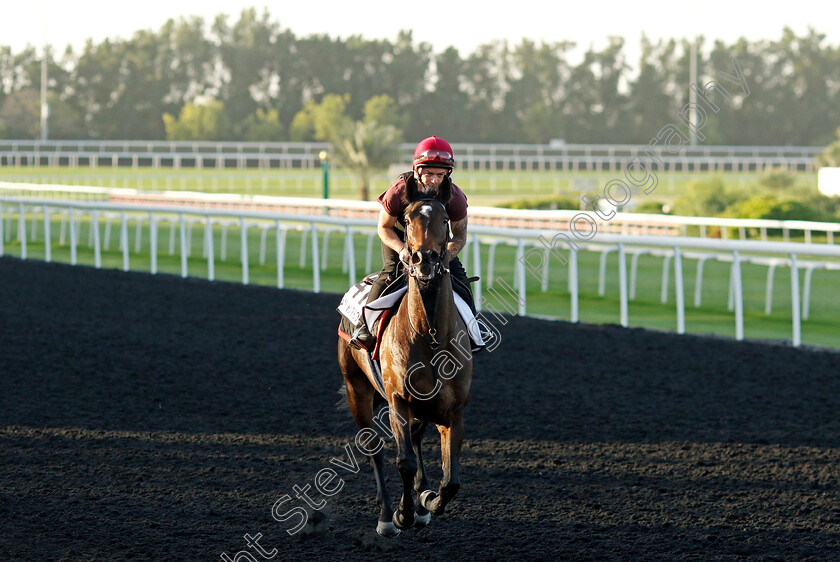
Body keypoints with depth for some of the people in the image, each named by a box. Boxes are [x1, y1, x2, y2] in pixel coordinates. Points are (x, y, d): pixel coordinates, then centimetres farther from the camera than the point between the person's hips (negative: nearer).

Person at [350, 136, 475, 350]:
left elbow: (459, 236, -14)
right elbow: (384, 228, -18)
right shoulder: (399, 191, -32)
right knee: (391, 271, -23)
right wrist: (402, 249, -35)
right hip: (399, 236, -2)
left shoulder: (455, 197, -28)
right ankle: (367, 323, -14)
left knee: (458, 275, -8)